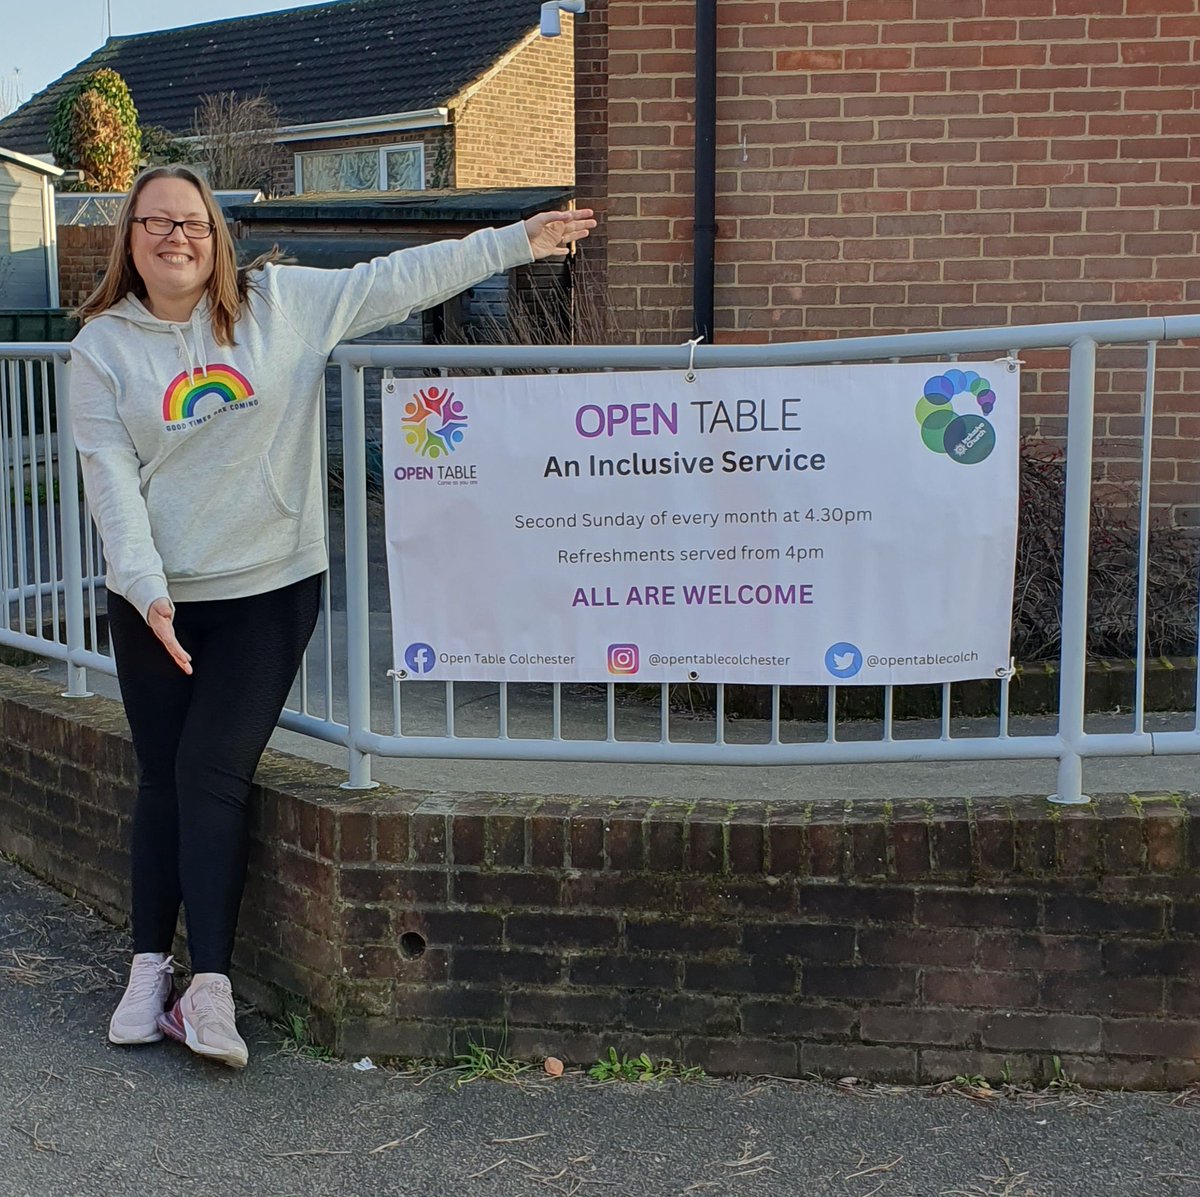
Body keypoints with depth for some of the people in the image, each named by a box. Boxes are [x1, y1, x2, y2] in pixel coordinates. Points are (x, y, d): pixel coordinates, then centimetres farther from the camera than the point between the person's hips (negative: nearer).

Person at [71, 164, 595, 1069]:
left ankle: (210, 984, -5)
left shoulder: (280, 301, 1)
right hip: (155, 599, 2)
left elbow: (398, 280, 4)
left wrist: (518, 241, 4)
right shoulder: (104, 346, 1)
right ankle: (151, 966, 19)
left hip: (270, 592, -1)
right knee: (163, 779, 7)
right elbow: (110, 478, -5)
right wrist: (147, 587, -17)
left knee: (213, 772, -8)